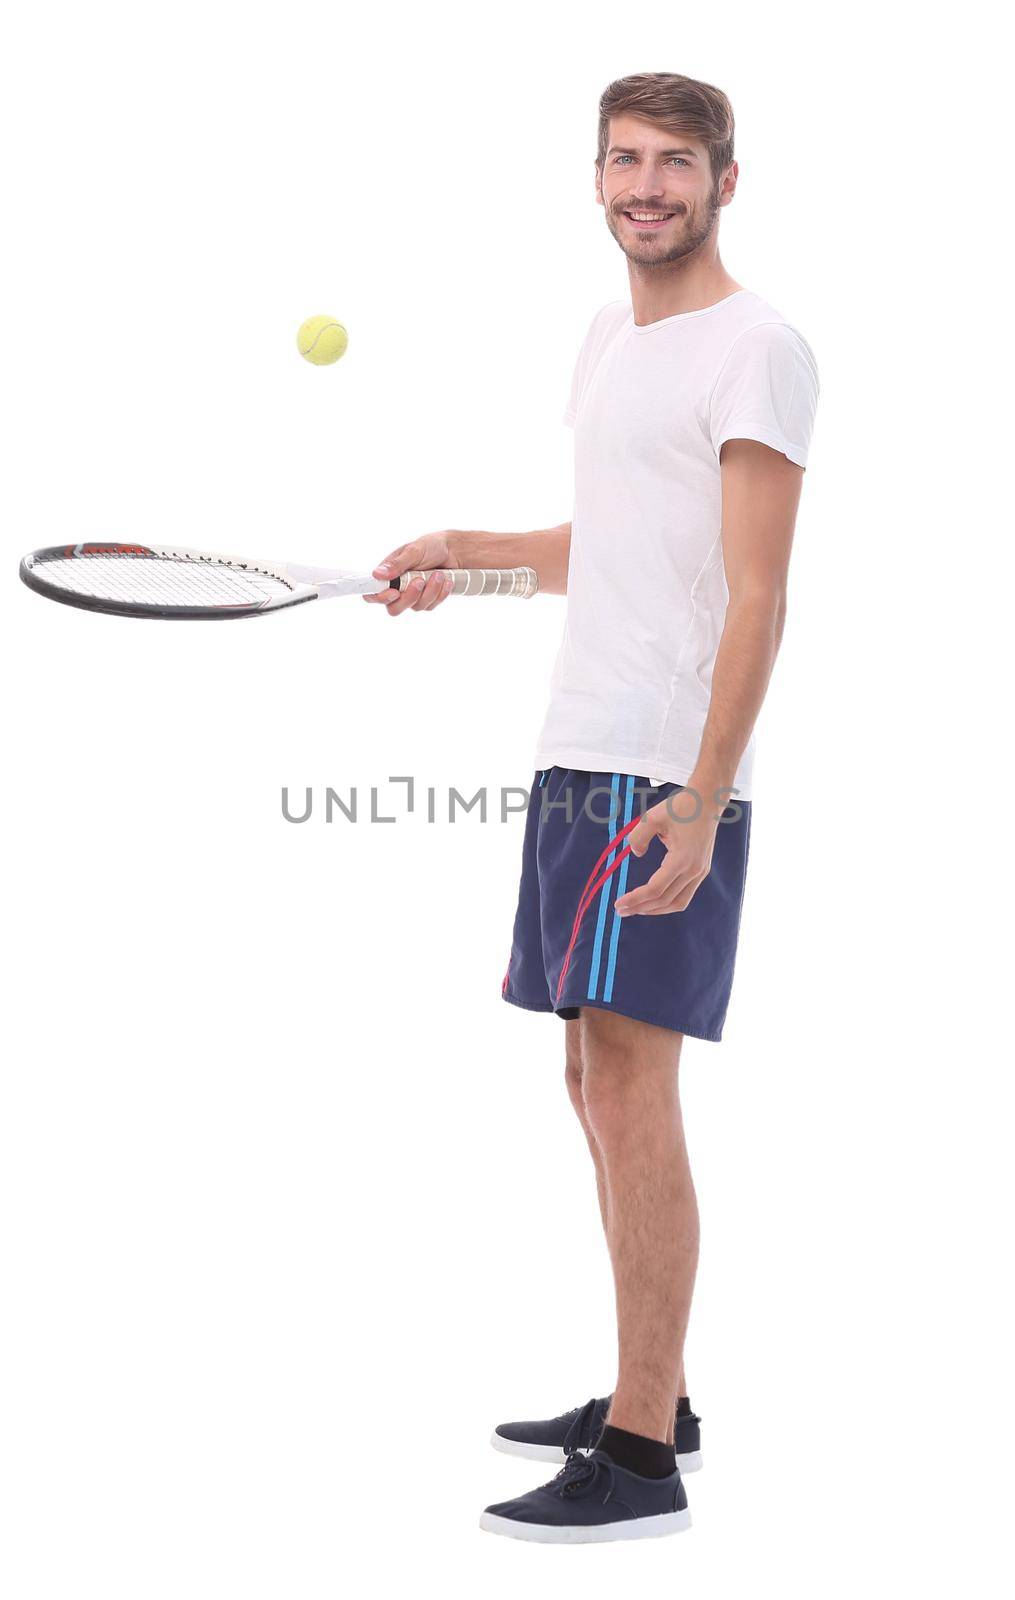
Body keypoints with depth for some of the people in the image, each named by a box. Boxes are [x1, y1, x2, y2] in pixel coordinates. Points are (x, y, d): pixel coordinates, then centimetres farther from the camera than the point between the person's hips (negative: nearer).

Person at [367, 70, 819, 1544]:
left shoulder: (754, 348, -9)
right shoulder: (608, 342, 18)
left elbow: (754, 596, -16)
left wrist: (700, 802, -22)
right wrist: (463, 552, 21)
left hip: (668, 782, -9)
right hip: (579, 758, 9)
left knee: (629, 1088, -10)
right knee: (600, 1082, 11)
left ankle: (643, 1461, -7)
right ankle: (651, 1399, 21)